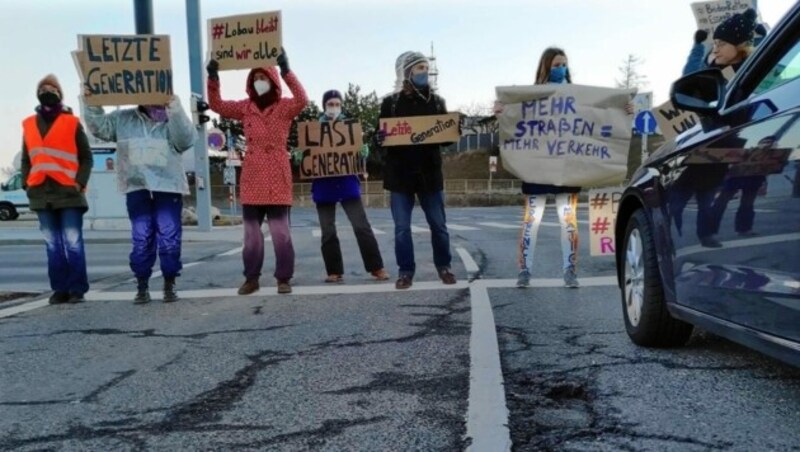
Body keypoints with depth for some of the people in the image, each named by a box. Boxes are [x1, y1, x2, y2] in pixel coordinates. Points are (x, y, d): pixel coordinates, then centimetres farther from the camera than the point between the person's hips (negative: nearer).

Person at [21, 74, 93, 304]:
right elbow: (26, 159, 20)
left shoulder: (72, 123, 4)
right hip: (42, 194, 4)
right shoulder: (29, 125, 15)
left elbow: (86, 157, 4)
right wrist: (26, 183, 6)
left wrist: (80, 182, -8)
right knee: (53, 245, 5)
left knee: (73, 243, -6)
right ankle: (60, 289, 10)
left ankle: (77, 289, 0)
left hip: (68, 192, -4)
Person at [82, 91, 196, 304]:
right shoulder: (124, 119, 11)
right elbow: (99, 125, 13)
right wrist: (91, 104, -2)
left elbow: (186, 139, -14)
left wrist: (175, 108, -24)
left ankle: (170, 285, 11)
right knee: (141, 239, 4)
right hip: (137, 190, 1)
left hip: (168, 189, -1)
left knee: (170, 239, -1)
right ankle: (142, 286, 12)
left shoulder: (172, 120, 5)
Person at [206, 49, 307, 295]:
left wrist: (286, 70, -28)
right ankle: (251, 278, 16)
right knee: (251, 230, 7)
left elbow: (302, 100, -21)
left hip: (277, 176, -4)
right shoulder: (245, 107, 11)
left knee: (280, 230, -2)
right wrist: (213, 78, -4)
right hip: (252, 176, 4)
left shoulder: (284, 106, -1)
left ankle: (284, 278, 7)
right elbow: (217, 105, 10)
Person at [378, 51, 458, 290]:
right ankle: (406, 271, 13)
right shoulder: (391, 102, 2)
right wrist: (380, 139, -19)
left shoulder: (436, 101, 6)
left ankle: (443, 266, 24)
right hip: (400, 173, -1)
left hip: (429, 172, 1)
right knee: (401, 228, 2)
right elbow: (382, 135, 4)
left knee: (438, 225, 8)